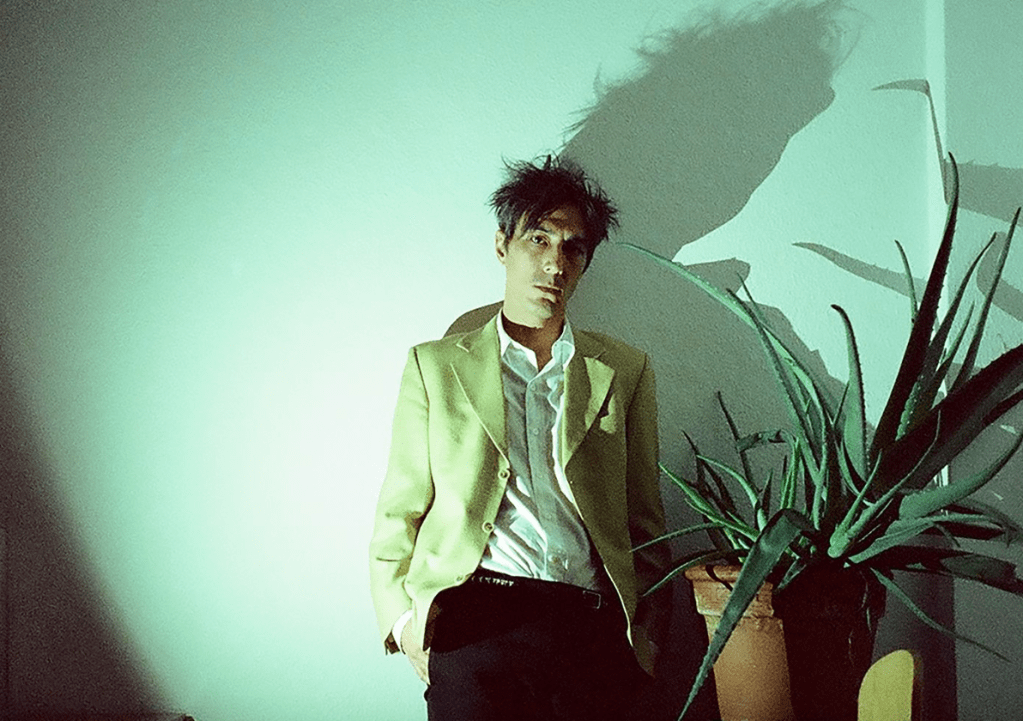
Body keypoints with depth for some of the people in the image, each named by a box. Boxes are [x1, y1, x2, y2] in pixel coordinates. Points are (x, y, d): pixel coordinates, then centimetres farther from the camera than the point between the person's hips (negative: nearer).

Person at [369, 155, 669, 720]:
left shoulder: (625, 371, 19)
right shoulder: (435, 365, 16)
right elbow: (398, 513, 14)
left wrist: (645, 625, 5)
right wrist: (403, 620, -1)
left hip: (591, 629, 2)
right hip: (475, 618, -1)